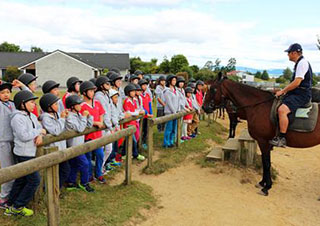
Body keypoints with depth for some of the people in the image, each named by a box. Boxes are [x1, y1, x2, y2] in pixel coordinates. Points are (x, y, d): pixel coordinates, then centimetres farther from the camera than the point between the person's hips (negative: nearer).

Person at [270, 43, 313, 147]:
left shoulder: (302, 63, -13)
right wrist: (284, 91, 16)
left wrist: (283, 91, -14)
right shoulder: (299, 63, 19)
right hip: (296, 93, 11)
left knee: (282, 110, -31)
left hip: (301, 95, -11)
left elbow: (296, 83, -21)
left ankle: (282, 139, -29)